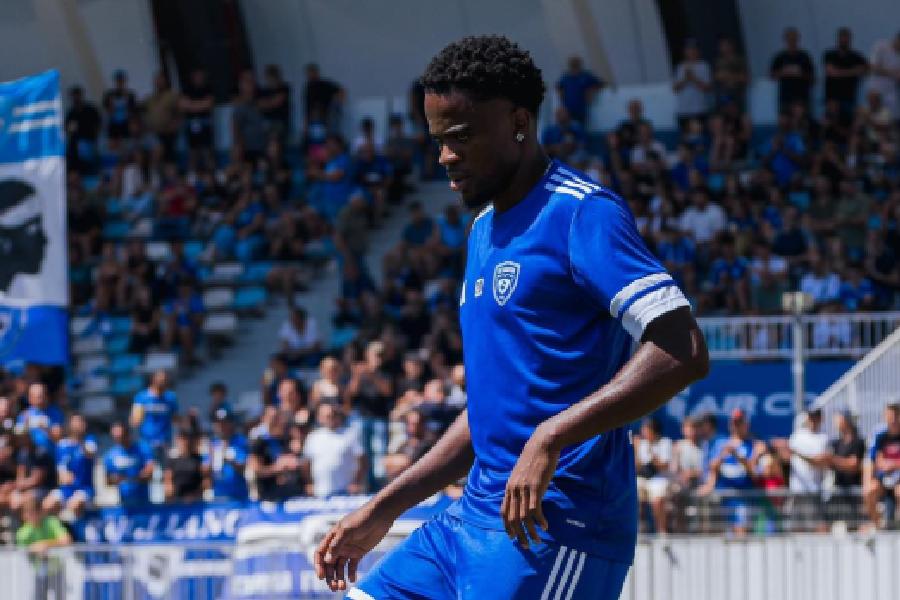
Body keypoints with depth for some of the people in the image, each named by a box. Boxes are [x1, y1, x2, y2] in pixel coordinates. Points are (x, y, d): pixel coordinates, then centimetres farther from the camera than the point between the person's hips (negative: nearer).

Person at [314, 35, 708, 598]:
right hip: (475, 515, 9)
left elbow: (683, 352, -21)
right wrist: (383, 510, 22)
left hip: (553, 526, -9)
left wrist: (550, 439, -27)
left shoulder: (582, 214, -10)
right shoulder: (485, 228, 19)